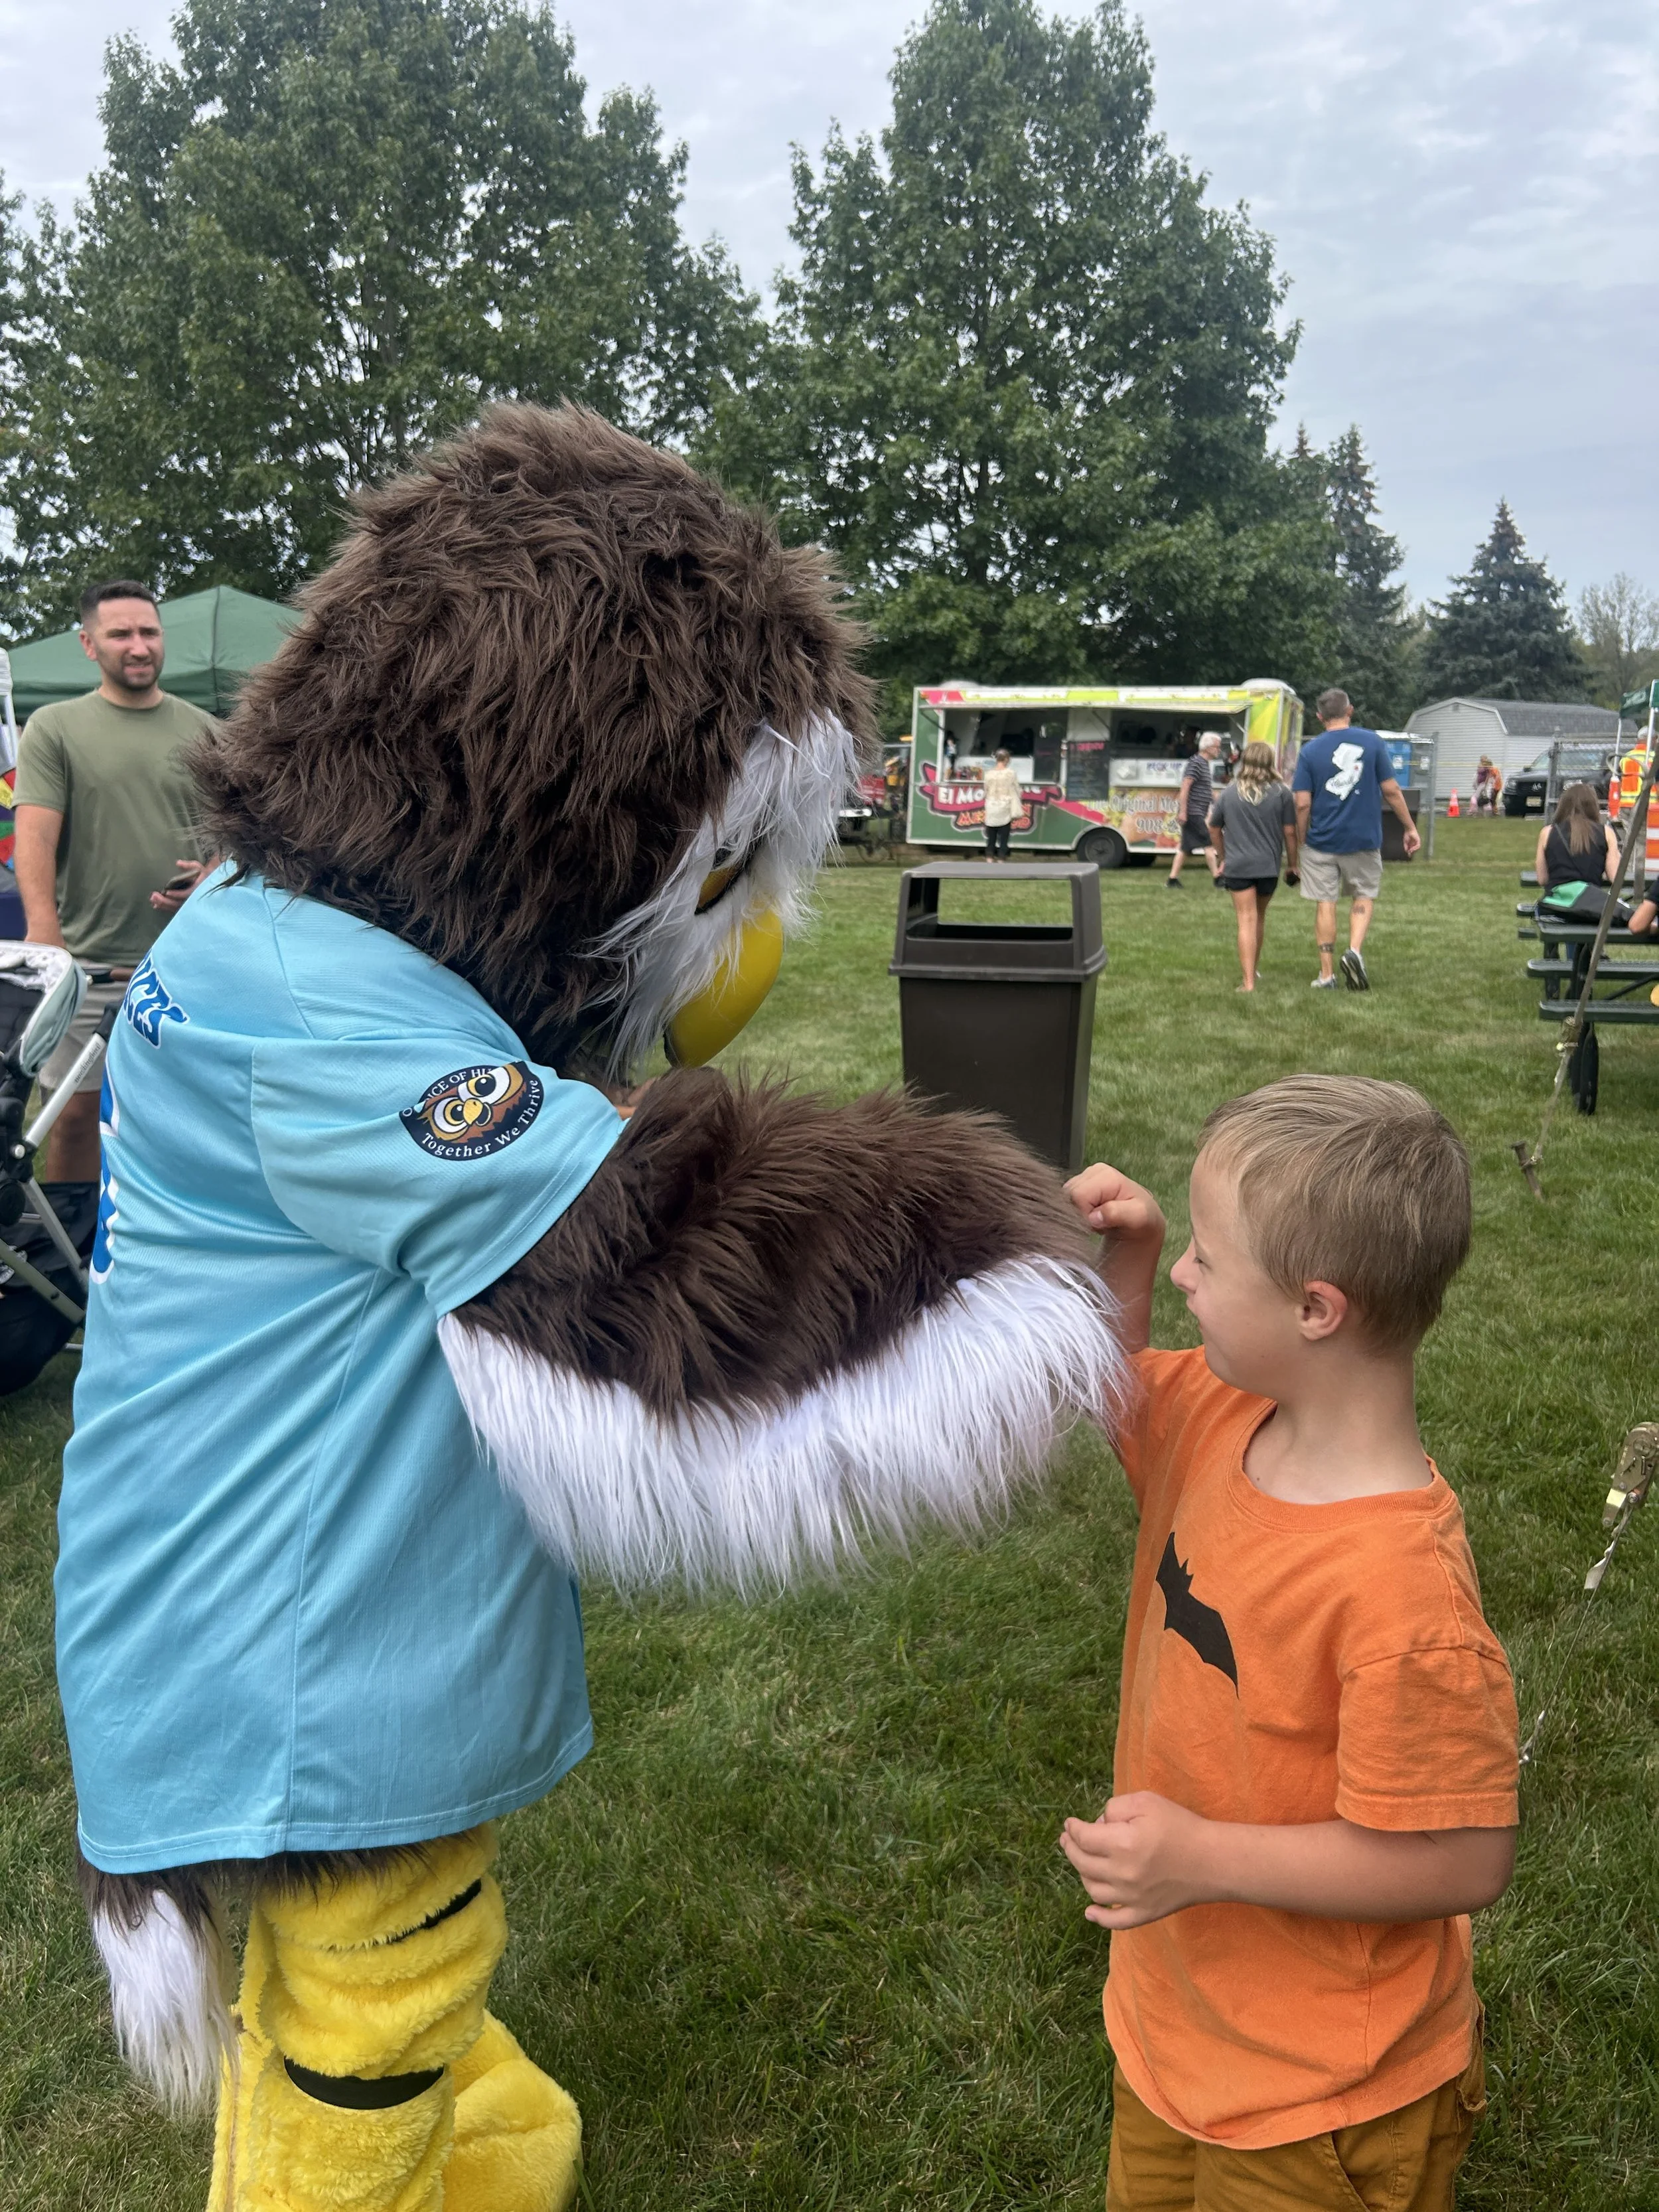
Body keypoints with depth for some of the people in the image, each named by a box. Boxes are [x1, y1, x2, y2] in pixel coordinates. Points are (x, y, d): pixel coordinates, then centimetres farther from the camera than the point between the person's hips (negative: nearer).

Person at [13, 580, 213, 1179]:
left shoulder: (200, 729, 9)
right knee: (76, 1115, 5)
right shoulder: (54, 727, 2)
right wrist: (42, 926, -24)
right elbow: (35, 835, -9)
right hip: (88, 962, -1)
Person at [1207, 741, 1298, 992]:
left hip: (1237, 866, -1)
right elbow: (1289, 832, -1)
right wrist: (1292, 864, 10)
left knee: (1247, 921, -3)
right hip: (1269, 866, 1)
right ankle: (1254, 970, 32)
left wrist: (1222, 858, 25)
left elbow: (1214, 829, 12)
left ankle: (1249, 981, -12)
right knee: (1260, 917, 20)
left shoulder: (1228, 793, 3)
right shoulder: (1282, 793, -1)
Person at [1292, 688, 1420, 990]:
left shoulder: (1310, 750, -5)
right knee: (1364, 896, 17)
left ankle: (1327, 974, 10)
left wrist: (1301, 840, 3)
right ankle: (1355, 951, -6)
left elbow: (1303, 803, -9)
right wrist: (1410, 827, 7)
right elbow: (1391, 790, -2)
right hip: (1364, 838, 0)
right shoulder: (1372, 741, -3)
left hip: (1322, 840, 0)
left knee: (1325, 903, 8)